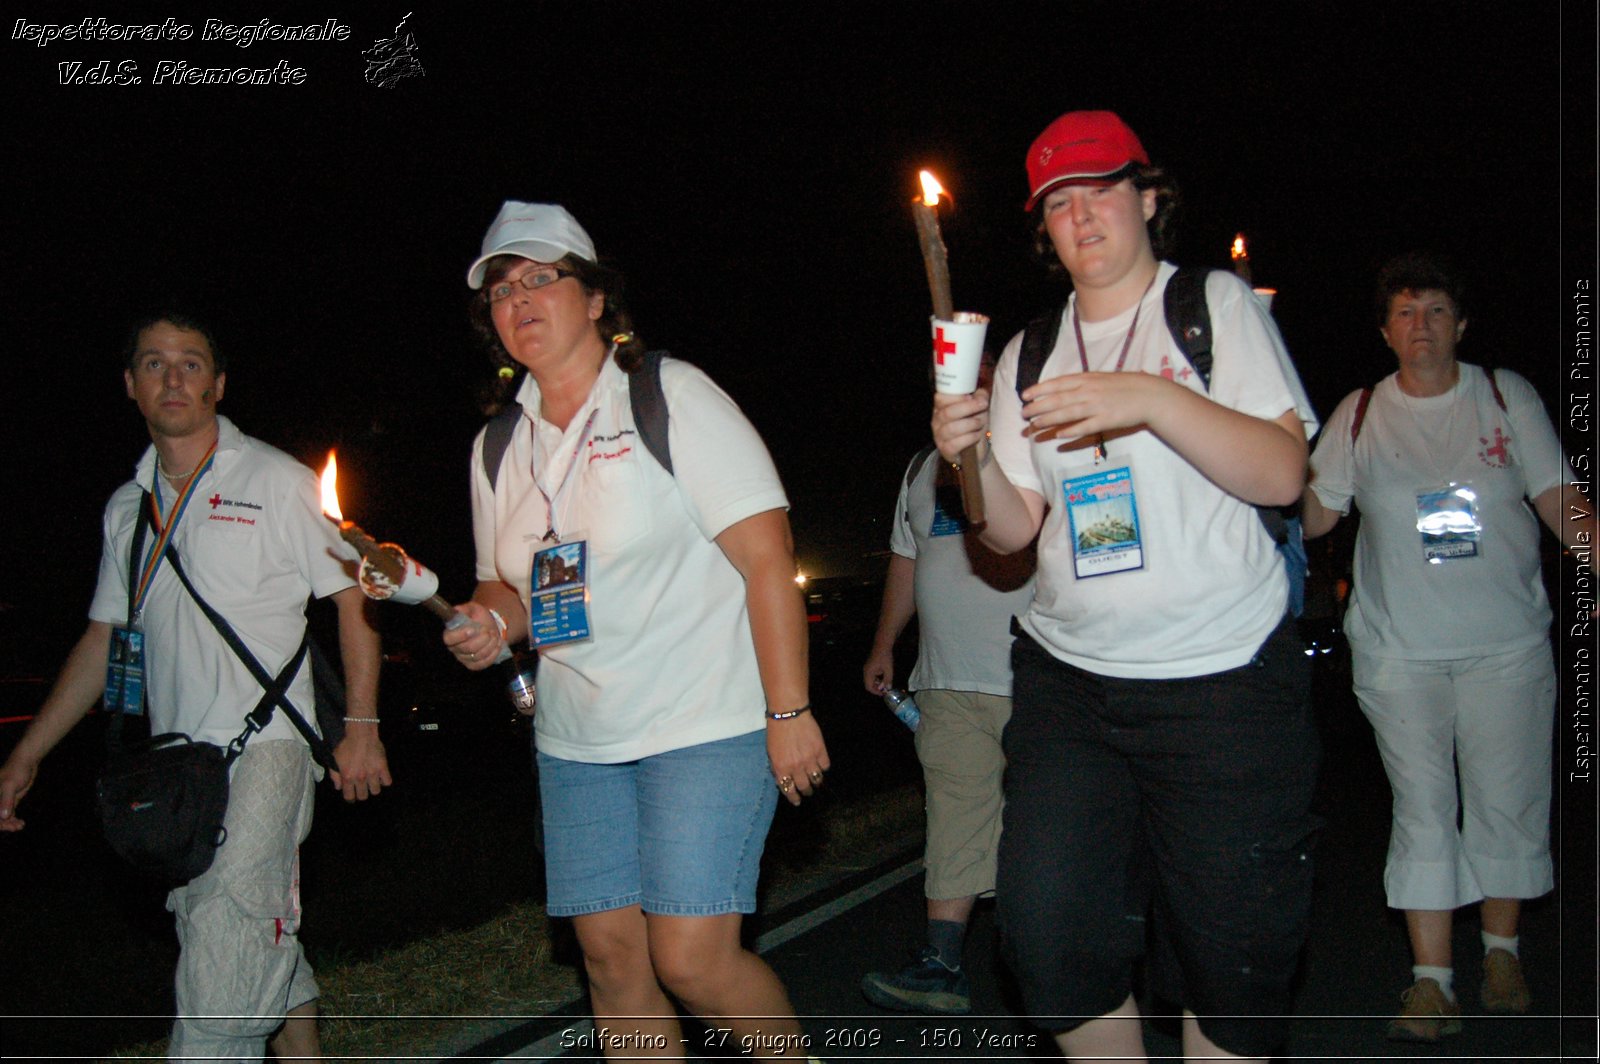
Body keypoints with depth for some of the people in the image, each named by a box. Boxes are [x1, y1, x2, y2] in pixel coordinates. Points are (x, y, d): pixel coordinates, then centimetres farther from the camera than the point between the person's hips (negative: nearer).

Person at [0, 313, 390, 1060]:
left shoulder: (276, 481, 0)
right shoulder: (127, 508, 15)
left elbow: (353, 597, -2)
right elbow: (103, 638, 20)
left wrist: (361, 727, -10)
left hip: (264, 746, -5)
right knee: (265, 947, 10)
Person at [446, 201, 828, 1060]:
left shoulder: (672, 395, -6)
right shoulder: (497, 447, 11)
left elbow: (767, 555, -12)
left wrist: (789, 710, -16)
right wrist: (491, 621, -4)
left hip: (706, 724, -5)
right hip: (576, 738, 6)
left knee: (691, 960, -9)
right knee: (611, 957, 5)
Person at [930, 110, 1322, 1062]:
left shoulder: (1216, 304, 3)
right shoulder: (1030, 353, 12)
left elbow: (1283, 474, -9)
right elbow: (1015, 530, 8)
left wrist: (1150, 399, -21)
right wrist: (973, 459, -12)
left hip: (1224, 678, -3)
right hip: (1067, 676, 3)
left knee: (1230, 948, 3)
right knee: (1049, 930, -3)